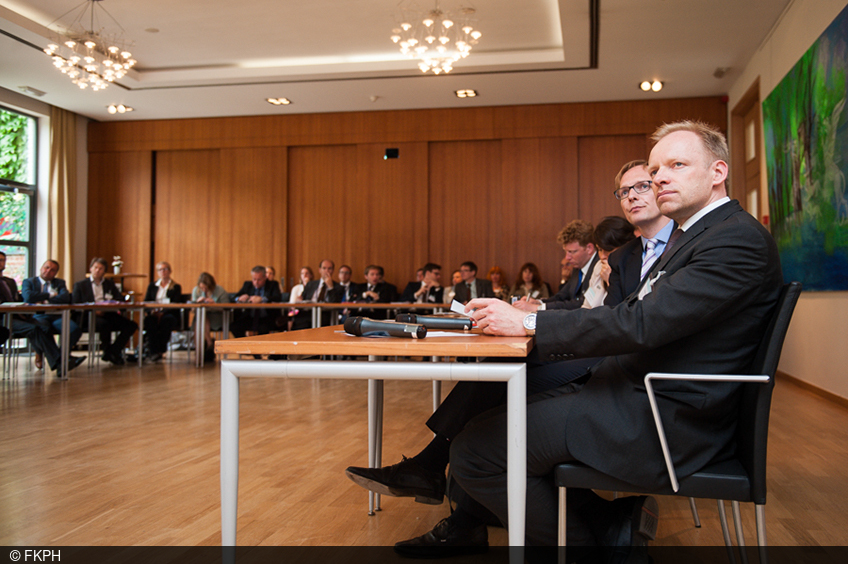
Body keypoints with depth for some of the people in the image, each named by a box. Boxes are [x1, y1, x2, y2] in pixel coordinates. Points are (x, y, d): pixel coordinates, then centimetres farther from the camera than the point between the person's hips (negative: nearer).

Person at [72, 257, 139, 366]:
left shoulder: (110, 284, 25)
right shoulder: (80, 285, 16)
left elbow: (121, 299, 11)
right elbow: (75, 305, 4)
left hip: (108, 315, 4)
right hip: (89, 317, -4)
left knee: (131, 325, -22)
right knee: (104, 324, -39)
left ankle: (112, 352, -20)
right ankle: (107, 351, -16)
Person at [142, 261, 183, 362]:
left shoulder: (176, 287, 14)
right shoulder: (152, 286, 23)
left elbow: (176, 305, -1)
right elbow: (145, 302, 12)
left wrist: (163, 313, -18)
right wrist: (152, 310, -12)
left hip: (169, 315, -2)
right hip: (154, 314, 2)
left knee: (166, 320, -37)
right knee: (149, 320, -33)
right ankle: (154, 351, -37)